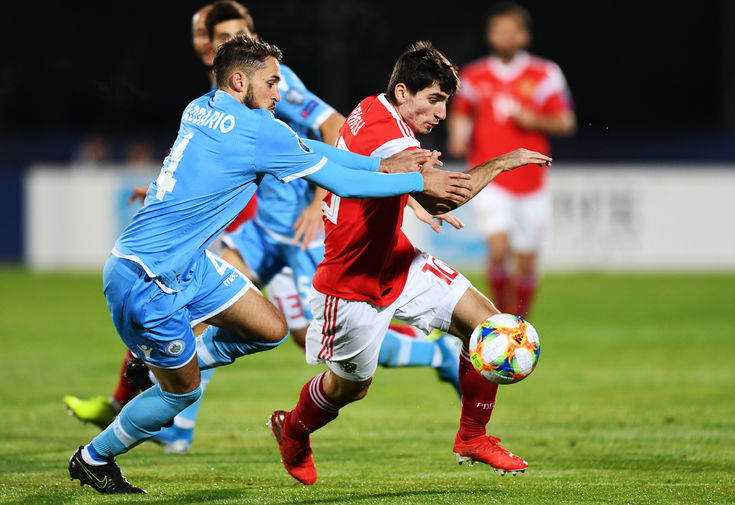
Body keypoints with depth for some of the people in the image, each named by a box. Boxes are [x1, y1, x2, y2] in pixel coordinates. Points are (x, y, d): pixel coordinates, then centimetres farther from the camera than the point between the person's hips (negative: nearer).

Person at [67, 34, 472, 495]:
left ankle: (155, 365, 25)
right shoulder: (255, 130, -20)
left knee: (270, 330, 10)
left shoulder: (202, 111, 6)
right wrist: (419, 182, -2)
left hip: (187, 264, 9)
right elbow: (339, 181, -11)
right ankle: (93, 459, 24)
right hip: (146, 279, -9)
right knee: (184, 392, 5)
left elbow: (303, 147, 13)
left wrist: (382, 165, 9)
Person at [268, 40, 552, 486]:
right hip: (353, 282, -9)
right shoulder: (387, 136, -31)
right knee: (351, 385, 12)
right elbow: (440, 198, -43)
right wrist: (500, 163, -34)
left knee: (487, 322, -3)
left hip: (396, 261, 9)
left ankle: (473, 437, 11)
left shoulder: (373, 110, -1)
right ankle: (292, 431, 44)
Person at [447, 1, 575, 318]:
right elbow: (460, 114, 18)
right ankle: (501, 315, 1)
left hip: (531, 182, 1)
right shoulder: (473, 76, 4)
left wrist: (535, 120, -14)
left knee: (526, 263, 4)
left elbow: (566, 124, 3)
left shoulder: (545, 75, 1)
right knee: (499, 248, -20)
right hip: (489, 180, -1)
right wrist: (458, 136, -3)